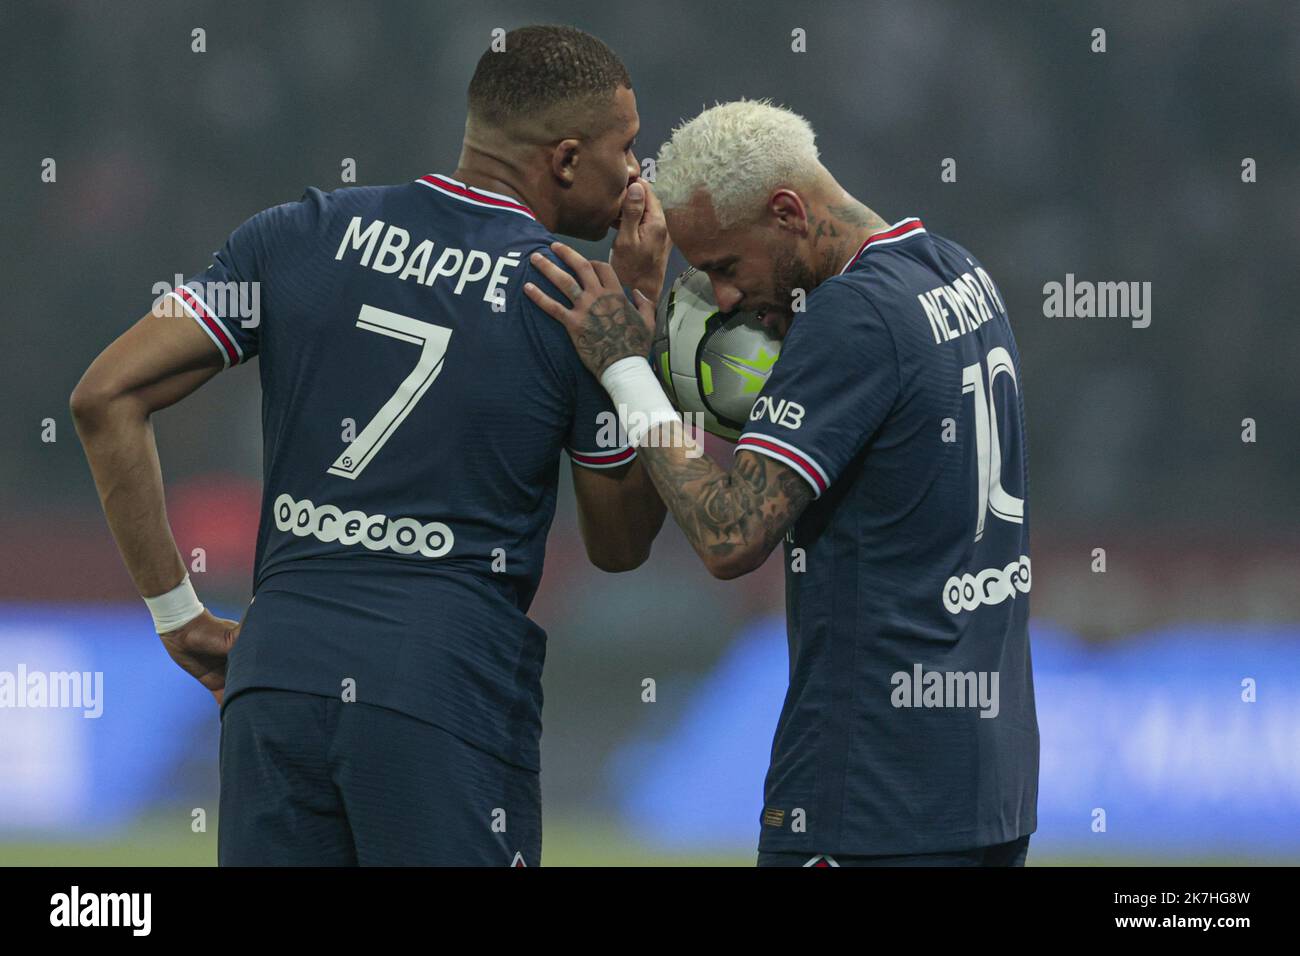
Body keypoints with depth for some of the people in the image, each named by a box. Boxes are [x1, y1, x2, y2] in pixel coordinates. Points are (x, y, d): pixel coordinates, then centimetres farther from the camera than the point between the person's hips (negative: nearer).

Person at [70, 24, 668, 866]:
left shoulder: (304, 237, 6)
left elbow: (108, 397, 3)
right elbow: (621, 543, 13)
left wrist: (179, 613, 10)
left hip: (277, 671, 3)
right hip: (449, 693, -3)